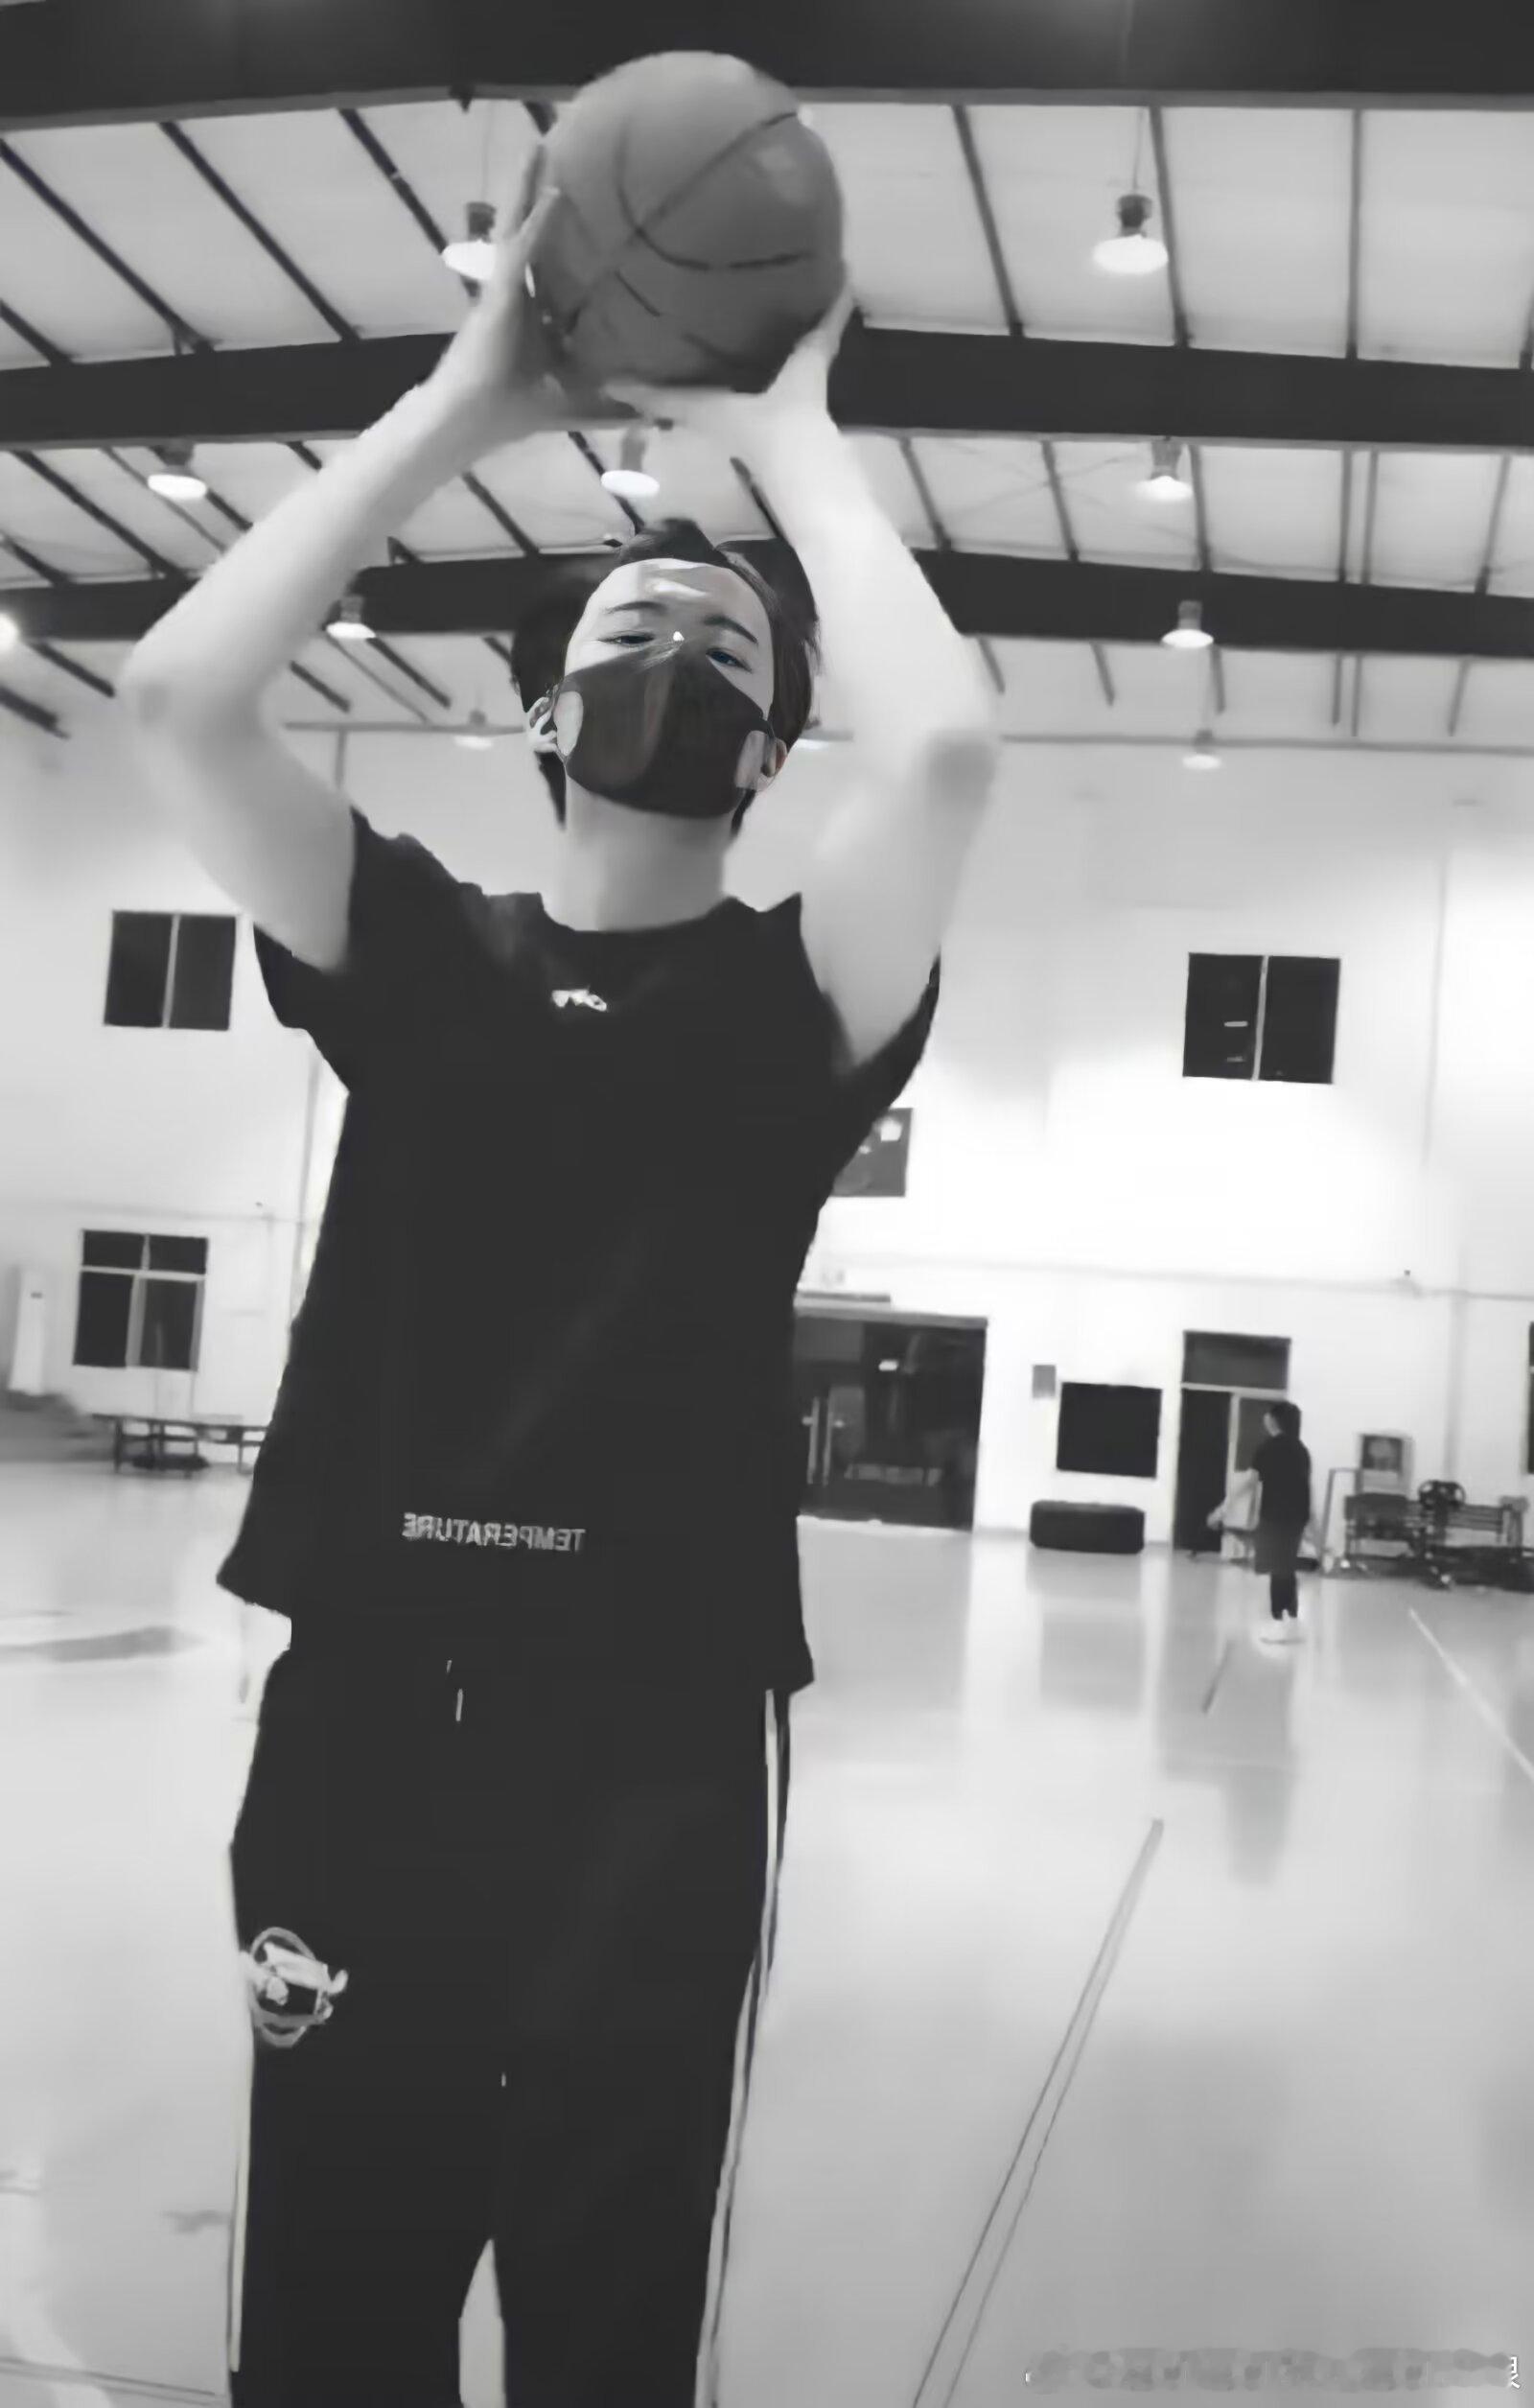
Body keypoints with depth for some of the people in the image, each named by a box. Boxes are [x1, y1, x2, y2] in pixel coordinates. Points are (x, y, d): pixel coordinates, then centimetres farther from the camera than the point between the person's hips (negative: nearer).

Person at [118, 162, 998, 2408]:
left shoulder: (793, 1000, 3)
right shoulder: (411, 953, 9)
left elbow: (943, 749, -17)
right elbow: (175, 695, -6)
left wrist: (789, 435, -5)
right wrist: (467, 400, -2)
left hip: (652, 1751, -2)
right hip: (356, 1719, 2)